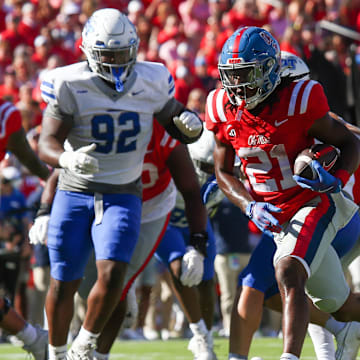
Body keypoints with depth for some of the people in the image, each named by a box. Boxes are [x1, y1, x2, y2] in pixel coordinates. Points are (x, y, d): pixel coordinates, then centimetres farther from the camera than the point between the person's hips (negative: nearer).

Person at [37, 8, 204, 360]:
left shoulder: (151, 83, -3)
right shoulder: (70, 85, -12)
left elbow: (175, 123, 12)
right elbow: (47, 143, -18)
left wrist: (190, 124, -13)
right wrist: (67, 159, -41)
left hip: (122, 196, 1)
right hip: (74, 195, -1)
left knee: (112, 274, -18)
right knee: (63, 284, 4)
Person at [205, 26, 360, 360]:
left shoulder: (298, 103, -19)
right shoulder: (224, 110, -5)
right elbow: (223, 172, 5)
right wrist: (250, 206, -14)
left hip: (314, 204, -5)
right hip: (273, 216, 5)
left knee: (288, 275, -32)